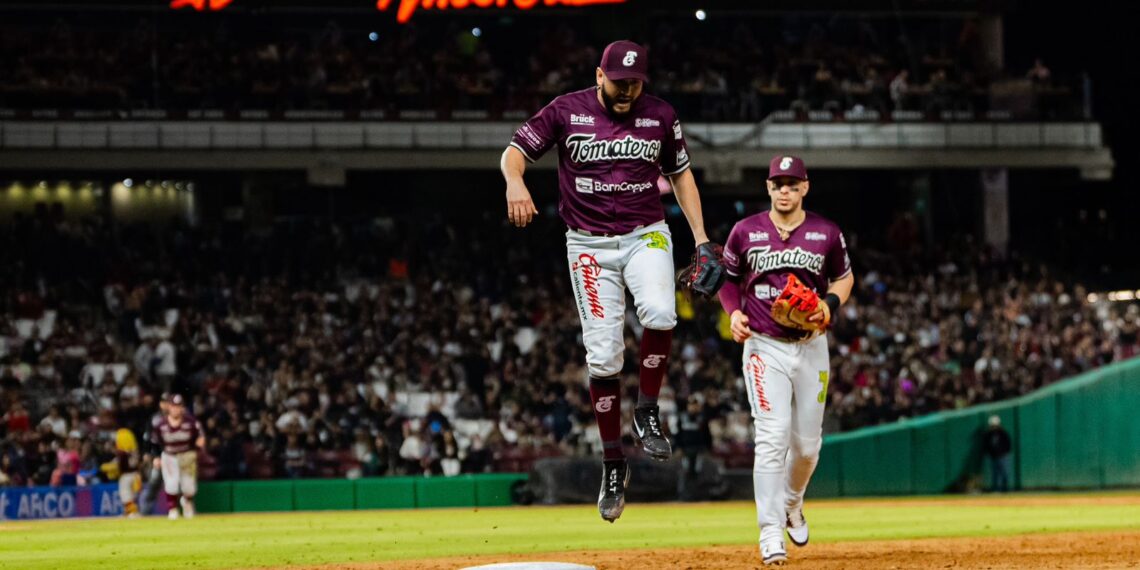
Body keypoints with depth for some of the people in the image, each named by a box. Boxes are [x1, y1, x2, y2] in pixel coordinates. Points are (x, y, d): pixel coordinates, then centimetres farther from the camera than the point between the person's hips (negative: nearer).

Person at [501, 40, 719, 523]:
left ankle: (647, 413, -9)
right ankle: (613, 463, 9)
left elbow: (681, 175, 12)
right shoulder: (566, 111, -4)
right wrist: (515, 182, -29)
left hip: (646, 235, 1)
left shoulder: (661, 116, 2)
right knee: (603, 355, -3)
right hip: (589, 244, -1)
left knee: (659, 312, -30)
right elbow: (513, 153, -4)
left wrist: (702, 242, 6)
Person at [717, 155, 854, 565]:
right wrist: (734, 312, -5)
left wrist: (830, 304, -6)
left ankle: (792, 504, 39)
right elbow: (729, 277, 13)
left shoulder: (826, 234, 1)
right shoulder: (746, 231, 0)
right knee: (772, 438, -14)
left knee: (807, 443, 9)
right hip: (765, 347, -2)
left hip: (811, 347, 2)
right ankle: (771, 532, -14)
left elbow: (844, 277, 14)